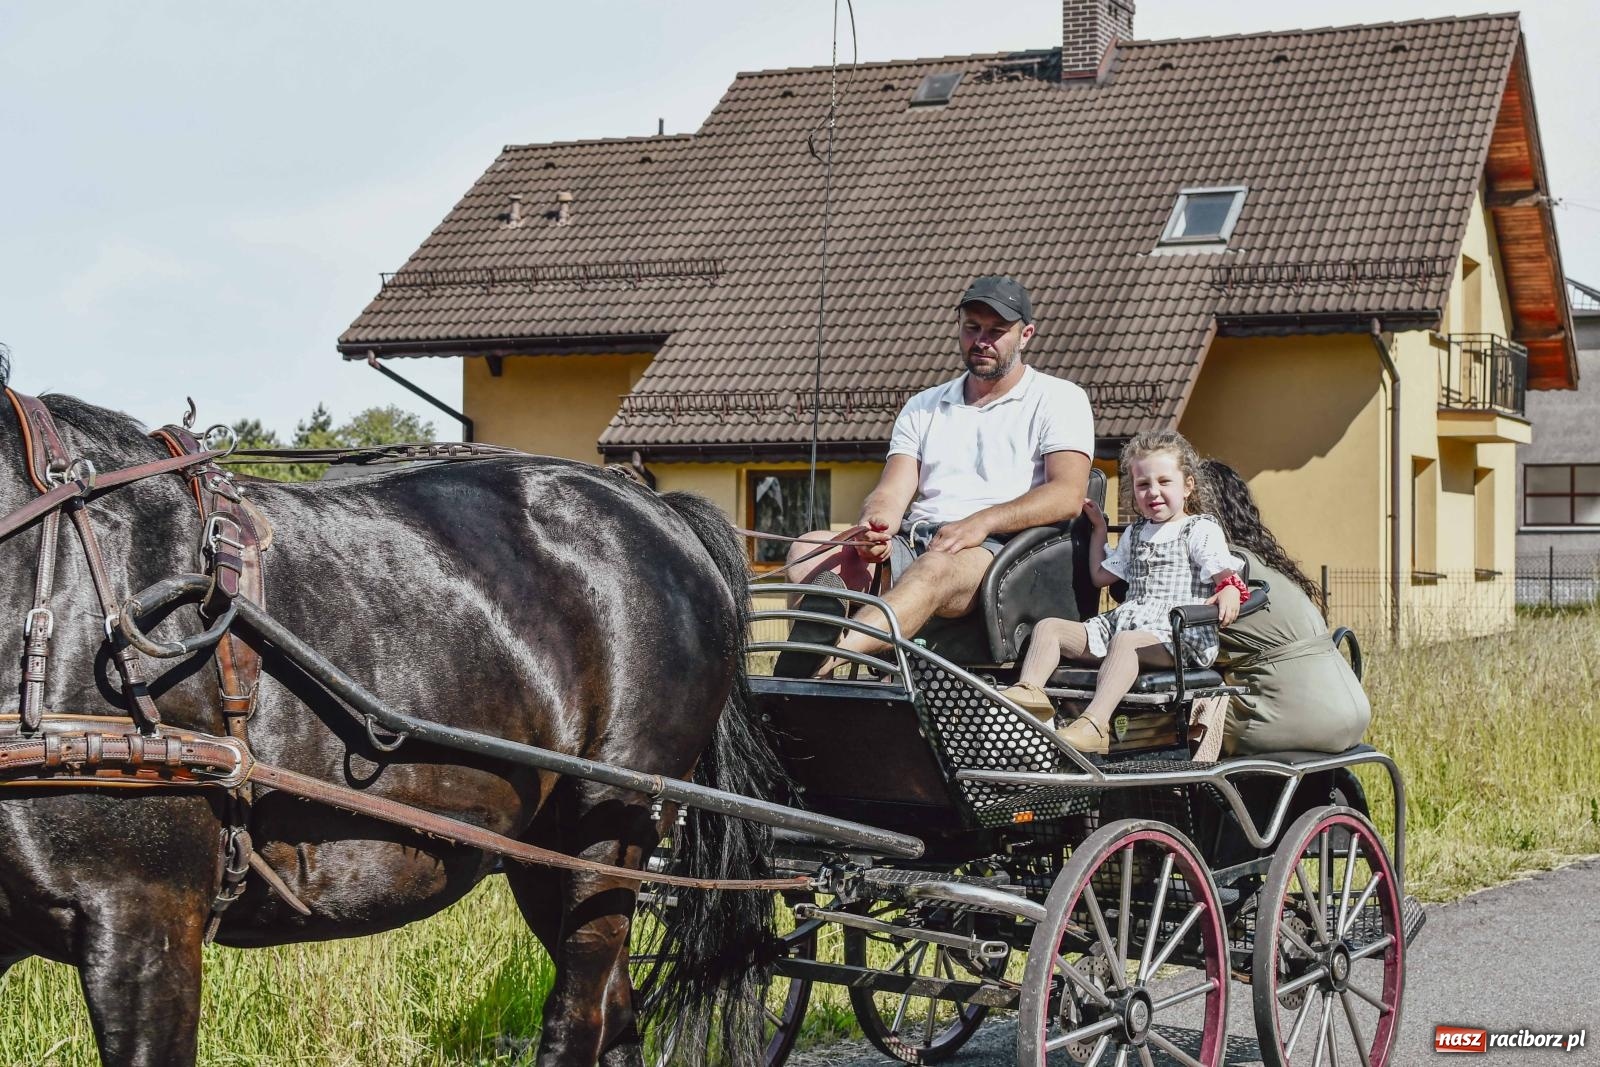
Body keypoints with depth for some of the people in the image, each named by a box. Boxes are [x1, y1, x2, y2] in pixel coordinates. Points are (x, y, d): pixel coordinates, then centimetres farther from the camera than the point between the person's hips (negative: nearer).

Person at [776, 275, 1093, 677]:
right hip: (911, 543, 6)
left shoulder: (1060, 399, 12)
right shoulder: (923, 407, 26)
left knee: (936, 568, -40)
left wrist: (982, 522, -18)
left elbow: (1068, 496, -4)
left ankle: (828, 653, -63)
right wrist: (876, 523, -13)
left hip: (995, 550, -6)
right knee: (809, 550, -20)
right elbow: (893, 490, 13)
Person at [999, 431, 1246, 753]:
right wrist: (1099, 528, 34)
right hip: (1121, 620, 8)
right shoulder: (1135, 533, 28)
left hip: (1177, 633, -8)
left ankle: (1094, 724, -55)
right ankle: (1029, 692, -31)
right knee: (1048, 627, -6)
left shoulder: (1201, 529, 5)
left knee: (1125, 640, -41)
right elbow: (1101, 575, 36)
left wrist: (1229, 590, -34)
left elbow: (1225, 570, -10)